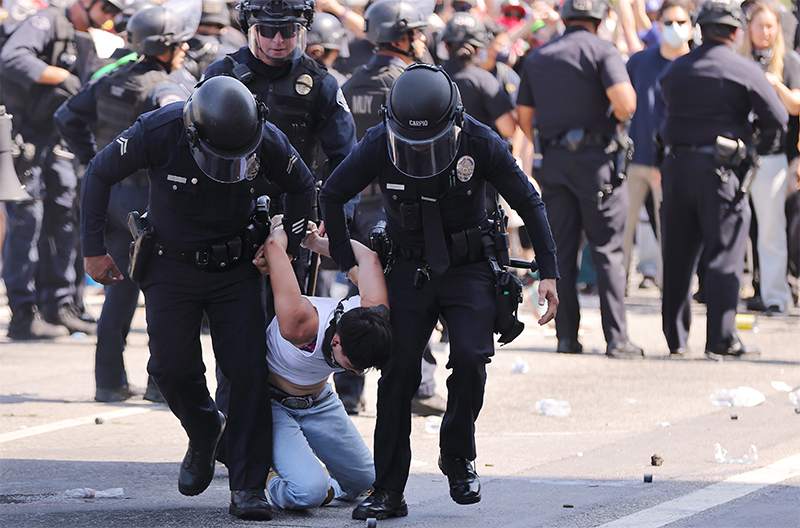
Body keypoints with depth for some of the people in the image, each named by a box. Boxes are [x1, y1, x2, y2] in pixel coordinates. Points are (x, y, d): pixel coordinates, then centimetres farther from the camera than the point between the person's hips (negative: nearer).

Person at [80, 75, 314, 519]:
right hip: (171, 265, -1)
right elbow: (99, 173, -9)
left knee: (247, 369, -9)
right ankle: (204, 432, 22)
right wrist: (94, 249, -5)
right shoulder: (158, 132, -24)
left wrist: (287, 250, 5)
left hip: (235, 267, 1)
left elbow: (301, 186, 5)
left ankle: (247, 489, -6)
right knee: (173, 365, -11)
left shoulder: (267, 141, -18)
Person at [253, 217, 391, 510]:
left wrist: (317, 243, 3)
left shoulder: (373, 315, -24)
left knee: (368, 481, 9)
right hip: (273, 404, -6)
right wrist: (281, 230, -12)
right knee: (309, 491, -27)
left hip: (319, 403, 7)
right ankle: (277, 488, 6)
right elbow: (275, 244, -35)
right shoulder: (301, 324, -41)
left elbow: (368, 258, -8)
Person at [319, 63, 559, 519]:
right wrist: (347, 261, 0)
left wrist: (549, 273, -7)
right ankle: (389, 491, -1)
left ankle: (458, 456, 5)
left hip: (469, 270, -1)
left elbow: (529, 203, -6)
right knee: (399, 371, -6)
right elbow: (331, 196, 2)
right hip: (410, 271, 1)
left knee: (469, 357, -20)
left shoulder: (481, 144, -19)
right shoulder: (379, 146, -16)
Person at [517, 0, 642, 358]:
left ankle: (566, 336, 7)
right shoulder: (601, 51, -6)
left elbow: (524, 117, 12)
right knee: (606, 250, -1)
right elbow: (624, 101, -21)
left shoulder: (538, 58, 11)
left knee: (561, 251, 9)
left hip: (553, 161, 4)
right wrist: (621, 117, 1)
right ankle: (616, 339, -4)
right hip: (595, 158, -4)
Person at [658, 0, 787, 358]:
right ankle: (721, 339, -5)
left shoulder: (674, 70, 10)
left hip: (676, 163, 5)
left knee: (677, 256, 10)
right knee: (723, 255, -1)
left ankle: (675, 338, 13)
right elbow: (778, 119, -7)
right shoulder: (744, 71, -6)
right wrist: (759, 140, 10)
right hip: (719, 167, -5)